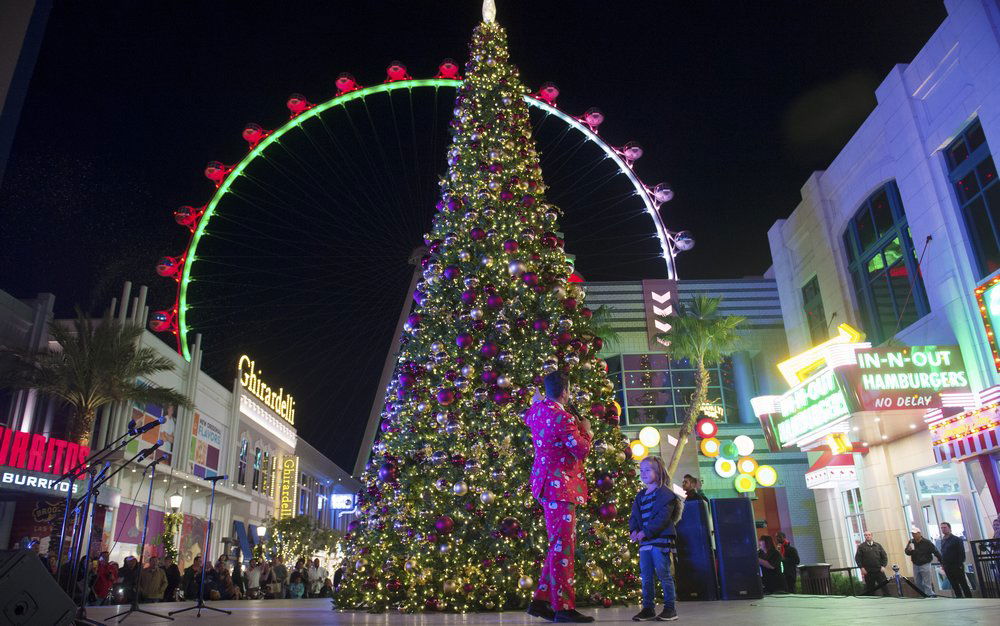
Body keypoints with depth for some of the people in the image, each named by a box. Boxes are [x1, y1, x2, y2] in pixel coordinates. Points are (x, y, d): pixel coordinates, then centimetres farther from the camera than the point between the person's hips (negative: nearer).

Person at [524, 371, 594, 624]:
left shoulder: (537, 409, 9)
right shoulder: (562, 417, -18)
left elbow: (527, 418, 33)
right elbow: (581, 450, -17)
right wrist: (586, 431, 1)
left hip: (546, 482, 10)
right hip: (560, 485, -10)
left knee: (560, 543, 15)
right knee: (562, 546, -6)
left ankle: (540, 600, 17)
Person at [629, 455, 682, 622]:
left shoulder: (664, 493, -8)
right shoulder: (640, 496, 16)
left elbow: (663, 516, -18)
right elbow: (634, 516, 16)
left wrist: (646, 531, -22)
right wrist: (633, 530, -5)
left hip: (660, 540, -7)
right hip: (644, 541, 7)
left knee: (663, 574, -2)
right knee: (646, 576, 9)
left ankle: (670, 608, 9)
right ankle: (648, 608, 16)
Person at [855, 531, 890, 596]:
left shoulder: (878, 545, 11)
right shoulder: (861, 546, 4)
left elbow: (884, 556, 11)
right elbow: (857, 558, 2)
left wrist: (883, 566, -1)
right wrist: (861, 568, -7)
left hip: (879, 571, 1)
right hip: (868, 572, -1)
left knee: (885, 586, -2)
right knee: (869, 588, 3)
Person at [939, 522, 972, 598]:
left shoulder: (957, 539, -6)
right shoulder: (942, 541, 12)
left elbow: (962, 553, -10)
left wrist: (960, 564, -15)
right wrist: (942, 562, 5)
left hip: (957, 566, -6)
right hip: (947, 568, 6)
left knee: (963, 584, 0)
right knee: (954, 586, 9)